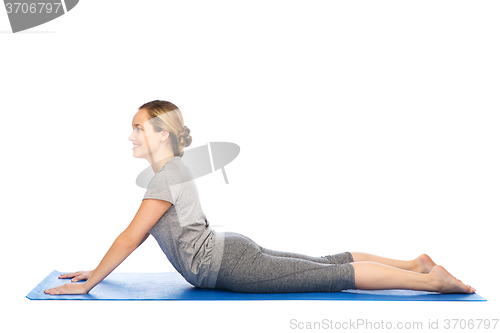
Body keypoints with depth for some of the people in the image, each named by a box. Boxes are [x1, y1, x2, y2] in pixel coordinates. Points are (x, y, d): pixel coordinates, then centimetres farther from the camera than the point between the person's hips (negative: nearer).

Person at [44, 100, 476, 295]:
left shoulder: (167, 178, -15)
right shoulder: (174, 170, 15)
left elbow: (131, 236, -17)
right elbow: (140, 234, 20)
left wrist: (89, 284, -10)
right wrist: (96, 269, 20)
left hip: (227, 265, -9)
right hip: (231, 251, 9)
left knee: (333, 275, -10)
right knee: (328, 263, 12)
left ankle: (430, 280, -5)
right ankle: (415, 264, 17)